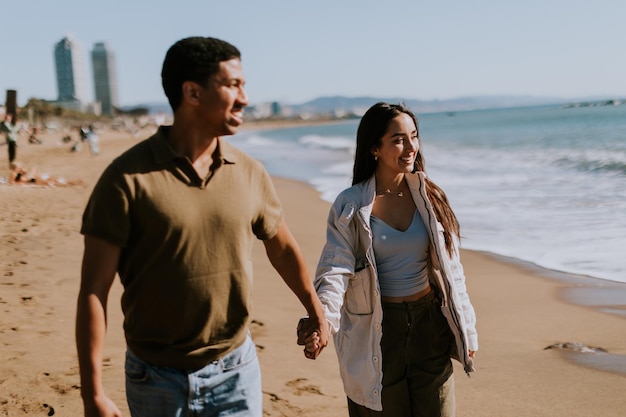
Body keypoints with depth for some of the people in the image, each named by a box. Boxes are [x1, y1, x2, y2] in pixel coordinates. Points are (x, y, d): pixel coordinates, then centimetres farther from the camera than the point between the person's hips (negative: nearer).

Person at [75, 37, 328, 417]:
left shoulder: (250, 173, -2)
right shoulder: (128, 178, -14)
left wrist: (316, 312, 26)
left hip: (236, 369, 3)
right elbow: (93, 291, -12)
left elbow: (282, 246, 15)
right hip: (157, 378, -3)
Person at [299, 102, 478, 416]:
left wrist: (466, 329, 8)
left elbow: (450, 267, 6)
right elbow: (336, 269, -15)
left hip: (429, 324, 3)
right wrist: (322, 321, -33)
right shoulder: (351, 205, -9)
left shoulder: (430, 197, 1)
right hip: (376, 331, -3)